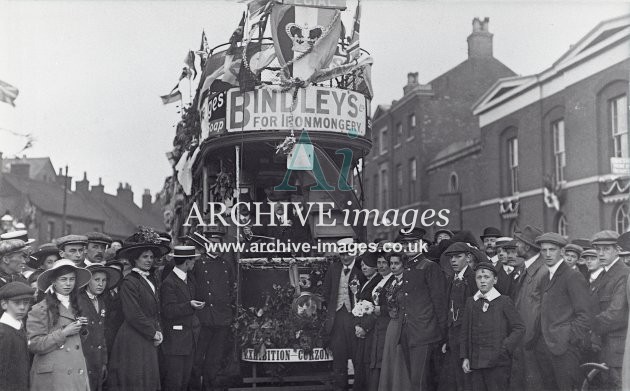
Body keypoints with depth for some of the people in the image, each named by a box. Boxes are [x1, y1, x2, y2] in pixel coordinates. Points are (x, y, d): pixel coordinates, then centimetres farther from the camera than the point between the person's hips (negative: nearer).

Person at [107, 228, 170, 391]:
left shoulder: (151, 281, 15)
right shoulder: (129, 282, -12)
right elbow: (133, 315, -17)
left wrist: (158, 331, 5)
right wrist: (154, 333, -10)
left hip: (150, 342, 8)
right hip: (134, 341, -8)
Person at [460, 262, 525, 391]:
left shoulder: (504, 301, -2)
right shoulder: (470, 302, 10)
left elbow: (519, 328, -2)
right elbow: (465, 331, 14)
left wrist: (504, 350, -10)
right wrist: (465, 357, 8)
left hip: (498, 363, -3)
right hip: (475, 363, 4)